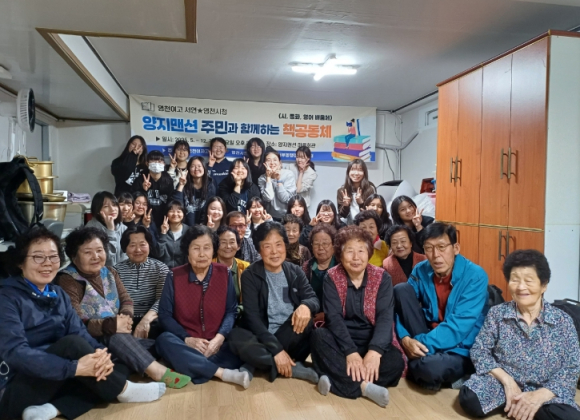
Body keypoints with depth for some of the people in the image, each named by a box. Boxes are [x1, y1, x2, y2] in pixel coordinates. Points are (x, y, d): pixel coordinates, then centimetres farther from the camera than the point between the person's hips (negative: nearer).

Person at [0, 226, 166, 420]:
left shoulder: (58, 294, 8)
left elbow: (80, 332, -4)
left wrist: (100, 354, -27)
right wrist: (75, 367, -35)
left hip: (53, 381, 7)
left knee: (120, 368, -8)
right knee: (71, 344, -30)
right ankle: (123, 390, -11)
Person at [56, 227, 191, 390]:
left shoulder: (109, 272, 9)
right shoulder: (68, 280, -13)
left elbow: (126, 300, 5)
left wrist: (126, 317, -19)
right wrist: (111, 325, -30)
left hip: (117, 335, 7)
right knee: (116, 336, -36)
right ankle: (156, 370, -36)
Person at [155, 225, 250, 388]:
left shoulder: (224, 273, 1)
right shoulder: (174, 277, -1)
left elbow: (231, 310, 0)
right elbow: (165, 315, -2)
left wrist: (220, 337, -18)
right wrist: (187, 339, -16)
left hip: (218, 345, 0)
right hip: (187, 345, 0)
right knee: (164, 340, -33)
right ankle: (223, 373, -34)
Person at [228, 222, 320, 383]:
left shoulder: (295, 272, 4)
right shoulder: (250, 275, -6)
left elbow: (314, 299, -6)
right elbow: (252, 316, -14)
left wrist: (306, 305, -32)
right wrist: (276, 349, -24)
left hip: (291, 337, 2)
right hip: (262, 337, -1)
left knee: (307, 319, -28)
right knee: (236, 337, -33)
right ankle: (294, 368, -23)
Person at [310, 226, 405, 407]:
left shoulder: (382, 278, -4)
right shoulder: (332, 277, -5)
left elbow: (385, 317, -14)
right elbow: (333, 317, -15)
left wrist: (375, 351, -31)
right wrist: (350, 351, -30)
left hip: (372, 341, 0)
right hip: (341, 341, 0)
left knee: (396, 362, -29)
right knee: (319, 336, -31)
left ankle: (336, 382, -26)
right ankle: (364, 386, -31)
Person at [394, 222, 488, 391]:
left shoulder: (475, 276, -18)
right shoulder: (421, 271, -4)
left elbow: (459, 327, -25)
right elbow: (402, 302, -4)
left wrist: (423, 344, -27)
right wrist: (406, 339, -22)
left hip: (461, 349, -5)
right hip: (430, 334, 6)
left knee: (432, 368, -39)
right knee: (401, 289, -14)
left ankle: (421, 365, -1)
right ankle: (422, 361, -12)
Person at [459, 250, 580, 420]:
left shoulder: (563, 321, -3)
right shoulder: (497, 313, -2)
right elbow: (479, 350, -1)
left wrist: (539, 395, -19)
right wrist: (507, 381, -15)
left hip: (545, 390, 0)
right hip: (503, 382, 1)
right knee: (469, 399, -27)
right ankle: (518, 402, 0)